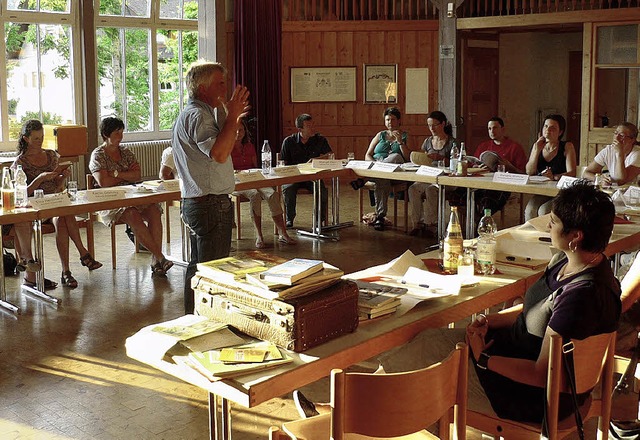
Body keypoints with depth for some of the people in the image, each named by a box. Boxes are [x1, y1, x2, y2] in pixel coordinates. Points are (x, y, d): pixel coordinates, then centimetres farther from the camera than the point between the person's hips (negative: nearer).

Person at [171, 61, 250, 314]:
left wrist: (234, 120, 16)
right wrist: (231, 117, -20)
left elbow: (219, 149, 24)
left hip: (196, 202, 11)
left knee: (199, 265, 17)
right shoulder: (198, 115, -15)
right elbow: (220, 154, -28)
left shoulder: (194, 113, 19)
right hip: (210, 204, -11)